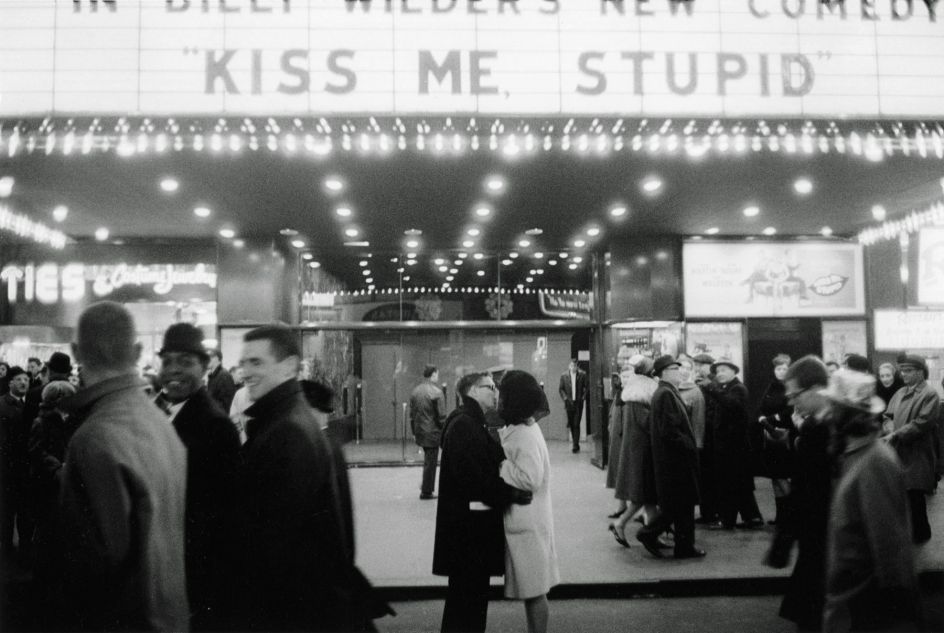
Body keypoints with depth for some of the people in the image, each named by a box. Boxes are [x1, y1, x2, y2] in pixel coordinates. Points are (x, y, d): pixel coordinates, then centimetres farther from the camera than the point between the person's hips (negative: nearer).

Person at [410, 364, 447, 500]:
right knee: (430, 462, 3)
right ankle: (426, 492, 8)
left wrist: (414, 432, 18)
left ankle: (425, 486, 23)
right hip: (433, 433, -6)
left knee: (428, 460, 22)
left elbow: (412, 414, 11)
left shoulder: (415, 391, 6)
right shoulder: (437, 392, -15)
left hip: (419, 432, 7)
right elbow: (441, 416, -14)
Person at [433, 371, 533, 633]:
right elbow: (471, 476, -23)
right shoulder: (463, 425, -18)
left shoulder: (472, 423, 16)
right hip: (468, 523, -10)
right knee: (469, 592, -1)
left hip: (473, 522, 10)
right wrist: (511, 494, -18)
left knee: (473, 591, 19)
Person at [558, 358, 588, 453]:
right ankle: (575, 443, 20)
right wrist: (565, 398, -3)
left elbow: (586, 387, 5)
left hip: (579, 402, -2)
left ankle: (576, 445, -6)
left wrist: (583, 397, -4)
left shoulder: (582, 374, 0)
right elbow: (561, 389, 8)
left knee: (576, 424, -8)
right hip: (569, 403, 2)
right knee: (571, 424, 7)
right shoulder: (564, 375, 3)